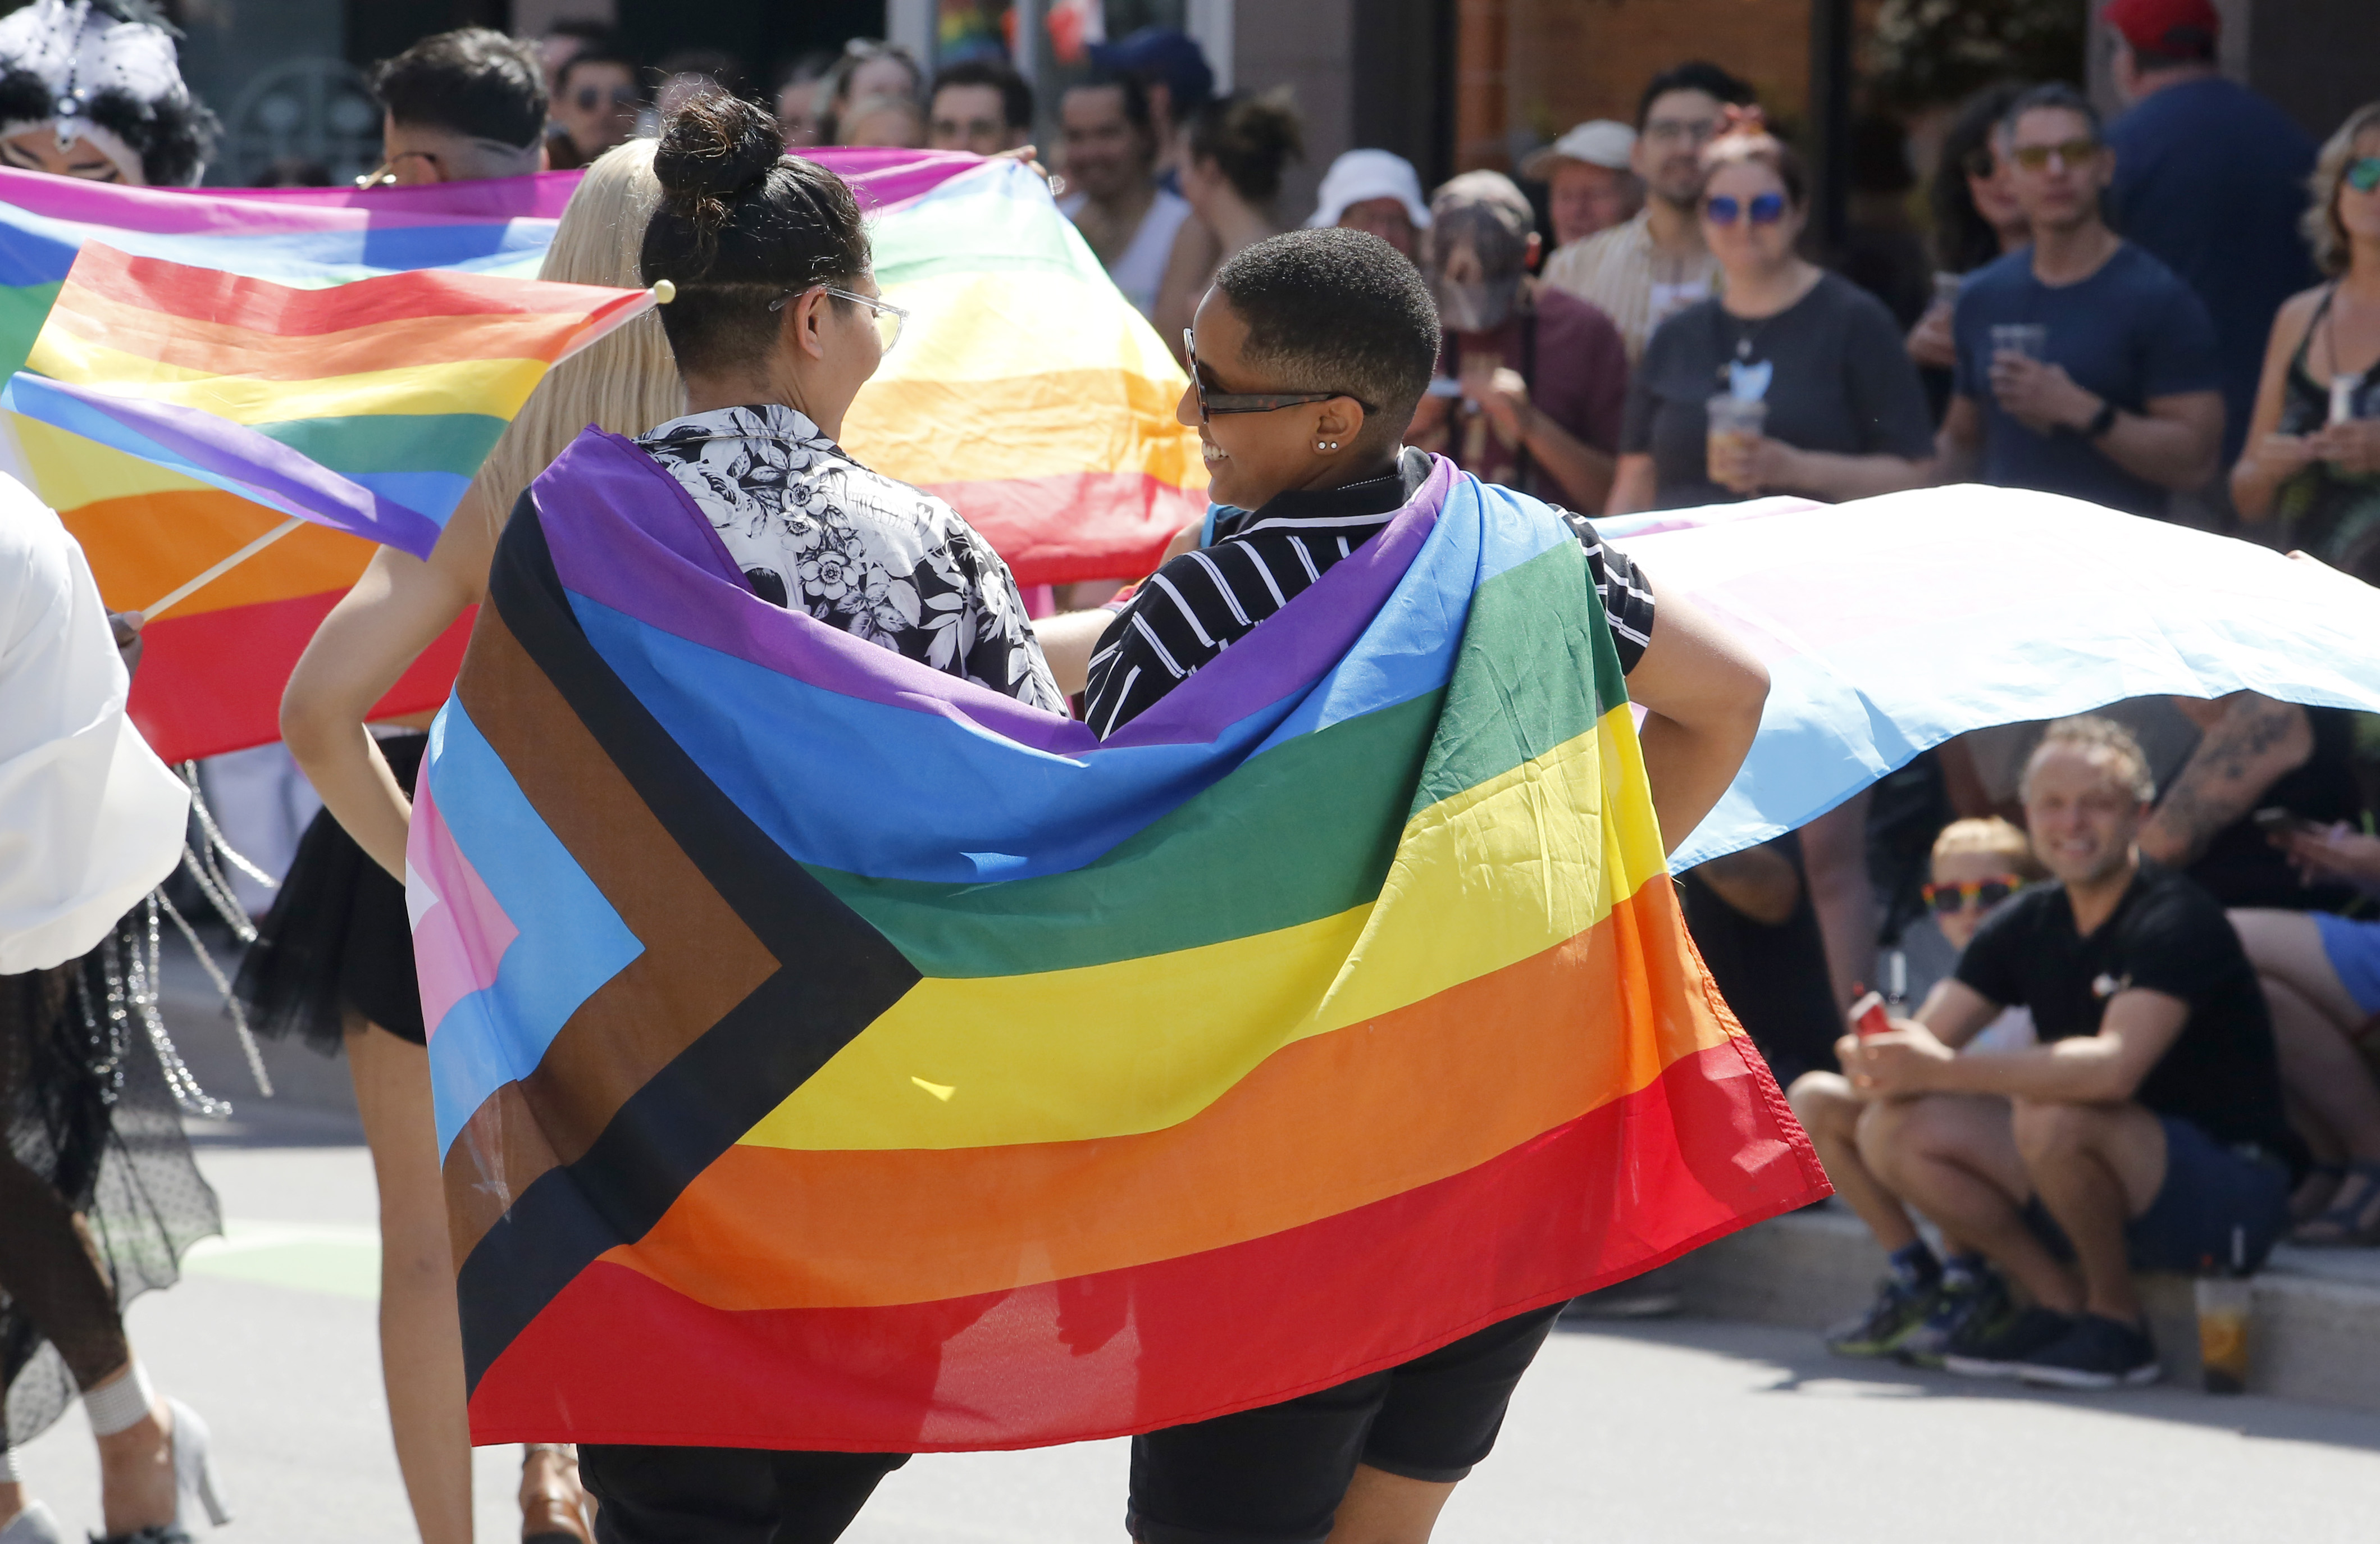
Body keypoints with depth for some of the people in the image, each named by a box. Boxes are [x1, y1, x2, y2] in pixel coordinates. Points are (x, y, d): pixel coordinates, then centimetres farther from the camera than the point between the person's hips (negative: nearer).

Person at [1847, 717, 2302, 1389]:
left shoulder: (2176, 922, -18)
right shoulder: (2027, 925, 5)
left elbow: (2115, 1067, -34)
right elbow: (1925, 1039, -1)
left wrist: (1946, 1070, -37)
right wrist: (1877, 1060, -27)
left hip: (2231, 1191, -7)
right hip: (2115, 1192, 7)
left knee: (2050, 1113, -35)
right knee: (1893, 1133, -8)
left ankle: (2117, 1322, -13)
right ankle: (2064, 1302, 0)